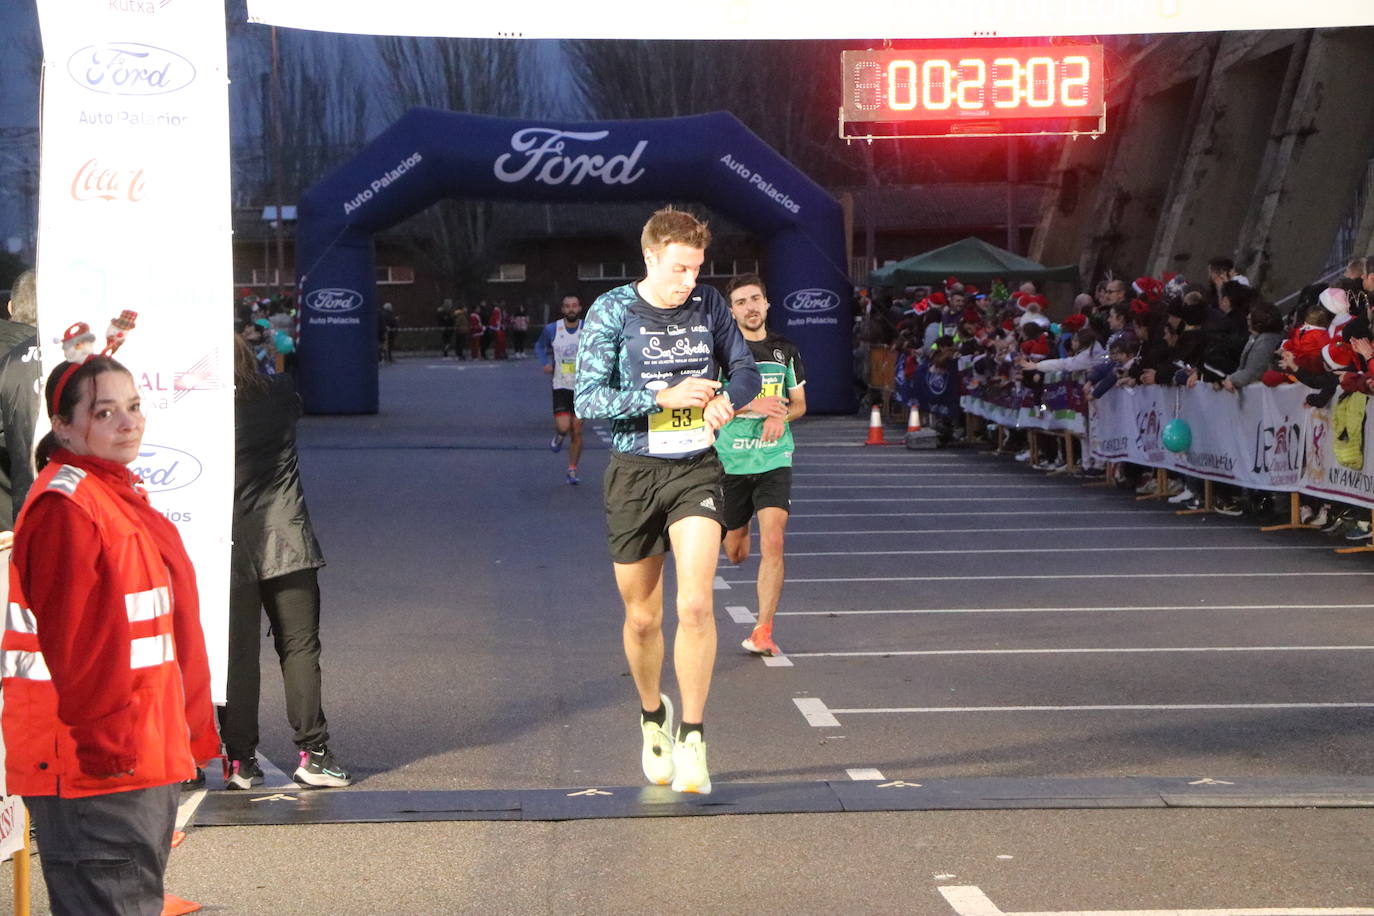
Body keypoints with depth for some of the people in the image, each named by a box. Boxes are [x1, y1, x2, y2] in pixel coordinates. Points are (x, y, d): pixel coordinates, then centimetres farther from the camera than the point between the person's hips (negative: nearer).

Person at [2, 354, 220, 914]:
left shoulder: (121, 495, 16)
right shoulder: (64, 508, -16)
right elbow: (70, 640, -21)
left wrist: (188, 728, 22)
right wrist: (103, 740, -23)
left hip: (142, 751, 10)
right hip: (93, 761, -10)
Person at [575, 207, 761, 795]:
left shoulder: (708, 305, 1)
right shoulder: (611, 312, -8)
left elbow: (744, 369, 13)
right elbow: (587, 401, -13)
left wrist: (727, 401, -10)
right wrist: (665, 397, -23)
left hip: (695, 469, 1)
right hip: (635, 472, -1)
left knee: (695, 605, -17)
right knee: (642, 618, 9)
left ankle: (692, 737, -7)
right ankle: (652, 716, 35)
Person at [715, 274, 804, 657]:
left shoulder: (785, 351, 8)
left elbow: (799, 403, 15)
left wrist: (781, 416, -9)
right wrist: (753, 404, -21)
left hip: (774, 459, 1)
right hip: (731, 461, -1)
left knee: (773, 543, -15)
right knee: (735, 553, 9)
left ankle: (763, 632, -10)